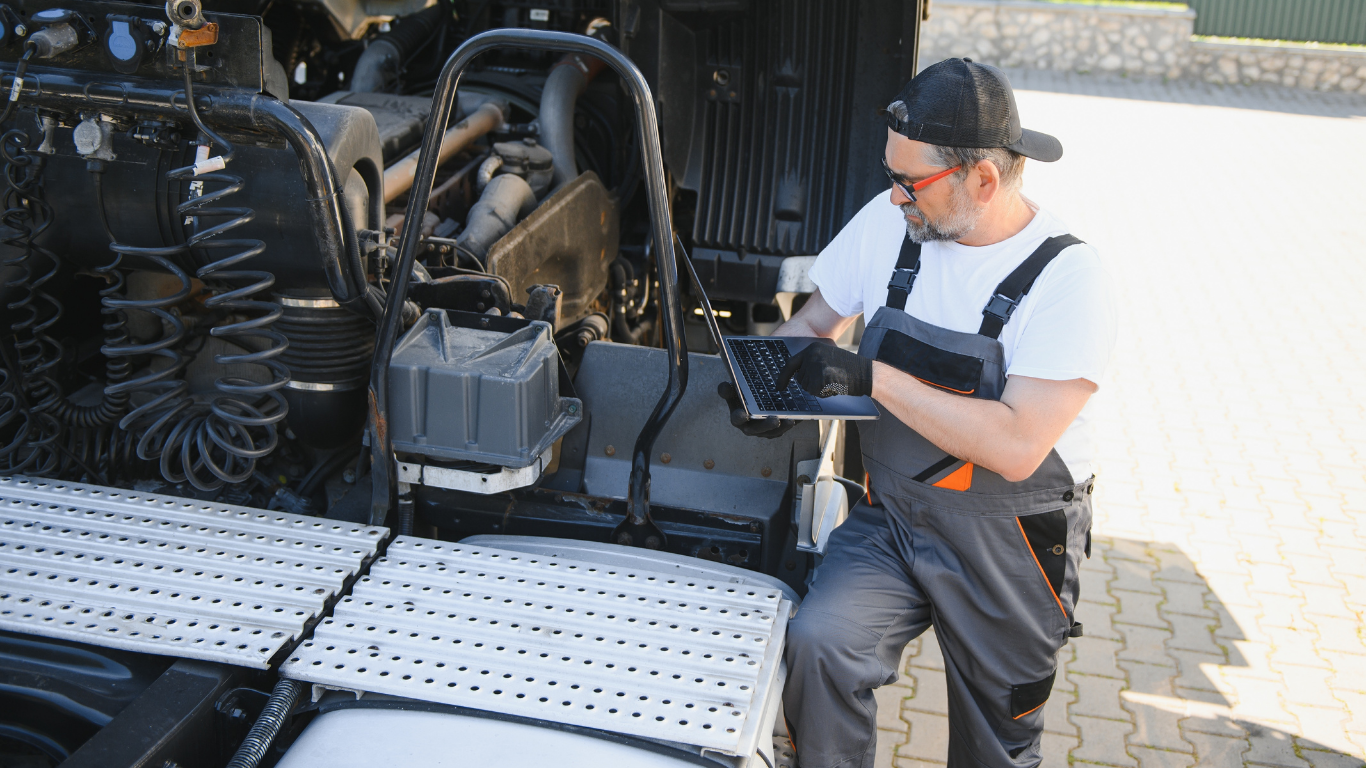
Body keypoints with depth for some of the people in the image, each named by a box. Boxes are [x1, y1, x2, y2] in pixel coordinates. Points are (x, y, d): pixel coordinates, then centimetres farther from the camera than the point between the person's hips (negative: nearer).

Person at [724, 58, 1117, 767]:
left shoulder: (1068, 278, -19)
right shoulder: (889, 221, -4)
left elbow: (1017, 447, -29)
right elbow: (814, 320, 11)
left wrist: (873, 377, -29)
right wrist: (765, 381, -10)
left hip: (1007, 549, -3)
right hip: (891, 517, 3)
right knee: (816, 642, -23)